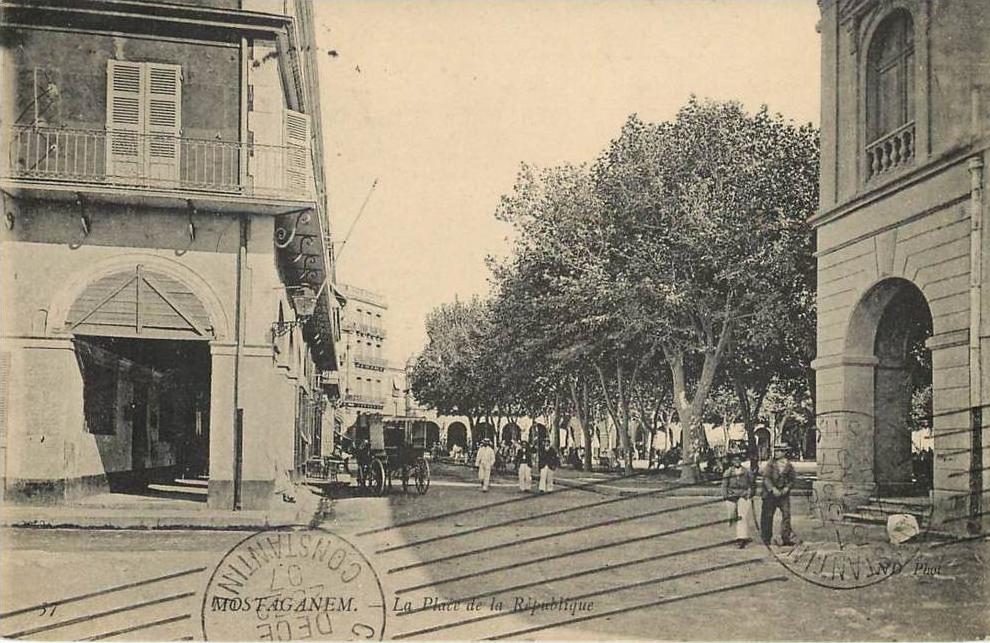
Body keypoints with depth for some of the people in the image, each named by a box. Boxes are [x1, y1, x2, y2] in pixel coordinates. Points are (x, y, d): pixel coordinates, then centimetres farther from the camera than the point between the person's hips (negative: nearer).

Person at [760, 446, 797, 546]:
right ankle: (766, 538, 11)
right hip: (770, 493, -1)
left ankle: (786, 538, -1)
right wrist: (773, 489, -18)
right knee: (767, 516, 1)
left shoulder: (789, 465, 5)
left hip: (783, 493, 1)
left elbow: (791, 480, 8)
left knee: (786, 515, -6)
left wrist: (786, 488, -10)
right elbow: (766, 477, -7)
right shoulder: (770, 464, 1)